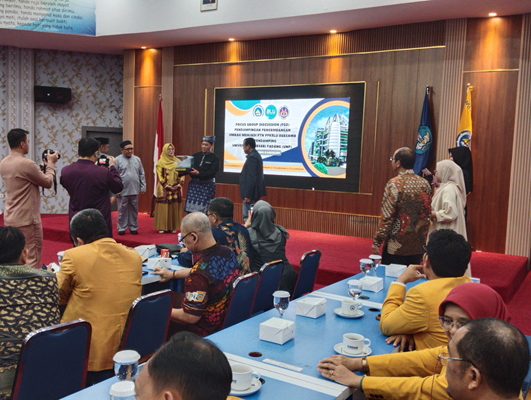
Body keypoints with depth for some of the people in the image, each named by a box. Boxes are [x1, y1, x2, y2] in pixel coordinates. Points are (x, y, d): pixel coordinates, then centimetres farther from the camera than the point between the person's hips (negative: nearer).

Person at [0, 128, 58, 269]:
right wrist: (50, 164, 5)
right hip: (27, 220, -9)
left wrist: (43, 166, 17)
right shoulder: (26, 164, -20)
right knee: (31, 260, 0)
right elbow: (48, 182, -10)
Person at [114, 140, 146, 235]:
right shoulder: (117, 160, -3)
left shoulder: (137, 159, 10)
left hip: (135, 191, 3)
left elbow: (142, 174, 13)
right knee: (122, 210, 3)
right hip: (123, 191, -3)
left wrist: (143, 187, 7)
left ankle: (133, 227, 19)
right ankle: (122, 228, 13)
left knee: (134, 210, 9)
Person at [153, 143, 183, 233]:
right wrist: (167, 186, -12)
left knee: (174, 207, 3)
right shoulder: (161, 162, -1)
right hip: (164, 189, -4)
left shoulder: (177, 161, 12)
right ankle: (161, 227, 2)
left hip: (176, 188, 4)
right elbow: (159, 175, -4)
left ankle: (172, 227, 8)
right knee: (163, 207, -3)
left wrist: (178, 185, -2)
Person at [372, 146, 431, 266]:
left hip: (396, 247, -6)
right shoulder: (424, 183, 5)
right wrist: (423, 240, 18)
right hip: (418, 247, 6)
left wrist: (377, 242, -8)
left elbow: (387, 217, -15)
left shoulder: (395, 184, -14)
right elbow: (427, 215, 9)